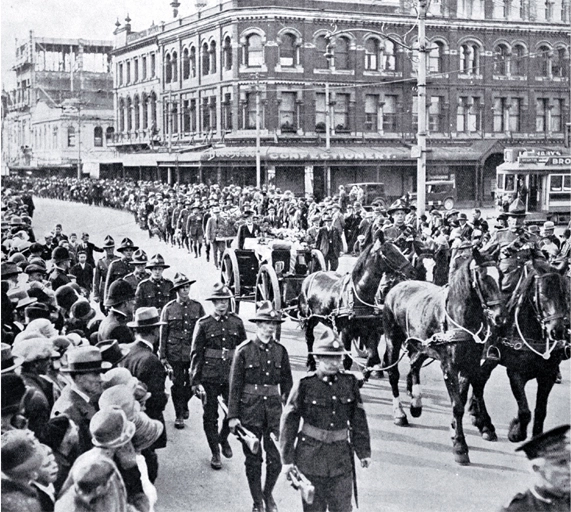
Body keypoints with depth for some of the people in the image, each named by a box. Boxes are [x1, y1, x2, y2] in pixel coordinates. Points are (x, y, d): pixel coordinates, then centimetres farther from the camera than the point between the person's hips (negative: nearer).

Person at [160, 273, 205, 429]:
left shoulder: (197, 307, 2)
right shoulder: (169, 309, -1)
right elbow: (163, 334, 2)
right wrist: (162, 356, 0)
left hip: (193, 352, 2)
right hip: (175, 354, -1)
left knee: (192, 383, 7)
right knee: (177, 384, 1)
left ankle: (184, 403, 37)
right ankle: (179, 415, 15)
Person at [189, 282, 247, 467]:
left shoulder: (237, 322, 4)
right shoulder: (203, 324, -2)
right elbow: (196, 354, 0)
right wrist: (195, 381, -3)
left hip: (232, 374, 2)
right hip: (210, 376, -2)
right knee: (210, 415, 5)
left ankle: (223, 438, 27)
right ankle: (215, 453, 21)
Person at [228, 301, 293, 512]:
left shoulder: (280, 351, 3)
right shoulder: (244, 351, -6)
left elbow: (287, 382, 11)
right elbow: (235, 385, -5)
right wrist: (233, 415, -7)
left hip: (274, 408, 2)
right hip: (250, 409, -2)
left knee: (276, 458, 1)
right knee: (253, 459, 7)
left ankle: (268, 494, 27)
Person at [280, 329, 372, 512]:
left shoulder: (350, 382, 0)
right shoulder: (305, 385, -9)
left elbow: (359, 419, 8)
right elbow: (289, 422, -5)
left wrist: (364, 452, 10)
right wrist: (287, 459, -5)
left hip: (341, 458, 2)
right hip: (311, 455, -2)